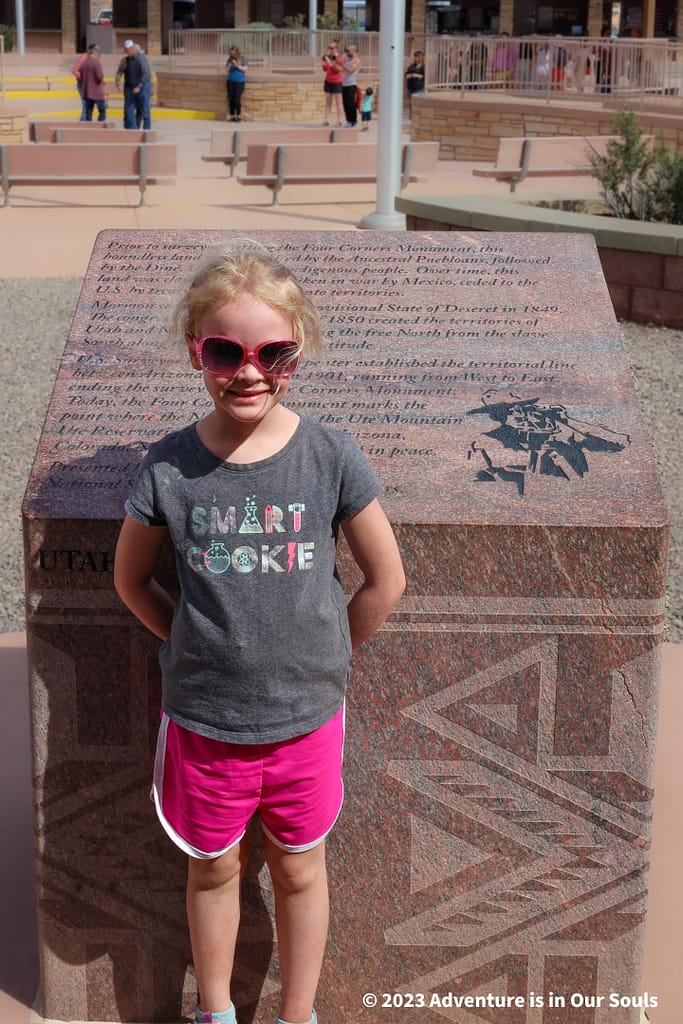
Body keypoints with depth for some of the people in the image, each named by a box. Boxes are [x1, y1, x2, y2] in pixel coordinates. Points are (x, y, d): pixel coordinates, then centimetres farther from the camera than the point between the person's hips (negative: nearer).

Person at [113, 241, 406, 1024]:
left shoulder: (329, 457, -14)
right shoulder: (169, 468, -13)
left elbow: (385, 579, -4)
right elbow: (132, 579, 3)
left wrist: (322, 661, 0)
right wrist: (196, 647, 0)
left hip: (307, 719, 0)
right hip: (204, 720, 0)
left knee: (299, 872, 19)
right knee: (213, 871, 21)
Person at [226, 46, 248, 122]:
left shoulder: (243, 59, 3)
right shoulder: (230, 59, 11)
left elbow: (245, 69, -4)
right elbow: (227, 70, 12)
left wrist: (237, 65, -16)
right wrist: (229, 66, -9)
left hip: (240, 81, -3)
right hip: (231, 81, 3)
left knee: (237, 99, -13)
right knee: (231, 99, -1)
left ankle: (238, 116, -3)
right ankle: (232, 116, 5)